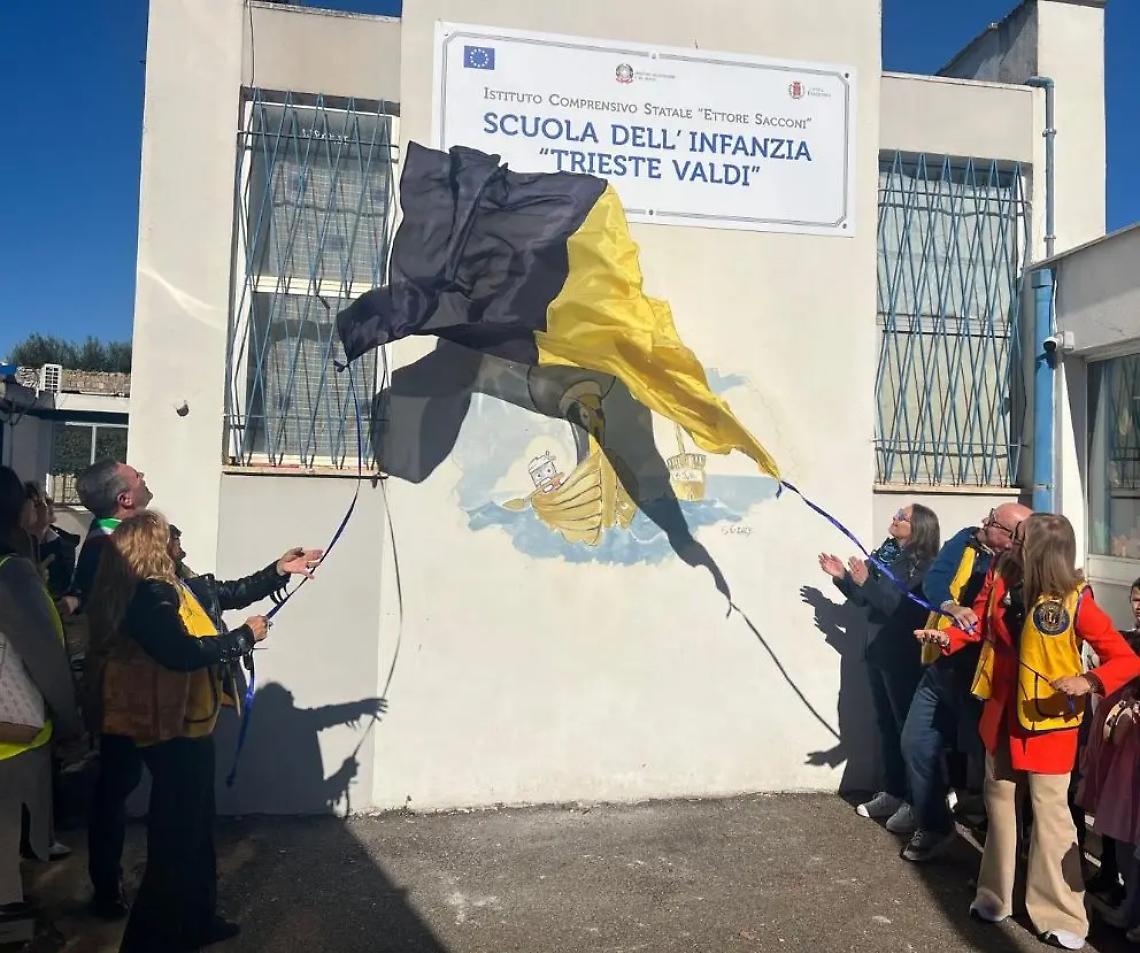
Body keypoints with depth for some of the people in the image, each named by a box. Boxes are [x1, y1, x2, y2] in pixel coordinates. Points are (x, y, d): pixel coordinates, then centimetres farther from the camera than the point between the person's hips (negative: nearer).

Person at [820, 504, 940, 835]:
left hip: (904, 656, -8)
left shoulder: (924, 566, -15)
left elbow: (902, 608, -26)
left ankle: (915, 803, 11)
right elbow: (864, 599, 14)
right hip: (878, 650, 8)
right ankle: (892, 793, 26)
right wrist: (843, 577, 2)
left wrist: (866, 581, -31)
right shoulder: (886, 553, 7)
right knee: (886, 724, 15)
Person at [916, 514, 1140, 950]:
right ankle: (995, 897, 33)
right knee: (999, 802, 16)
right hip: (1003, 713, 5)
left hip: (1049, 718, -5)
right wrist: (946, 637, -11)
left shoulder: (1073, 599, -19)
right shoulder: (1000, 579, -5)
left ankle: (1062, 916, 20)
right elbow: (978, 626, 7)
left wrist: (1088, 681, -32)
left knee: (1050, 811, 2)